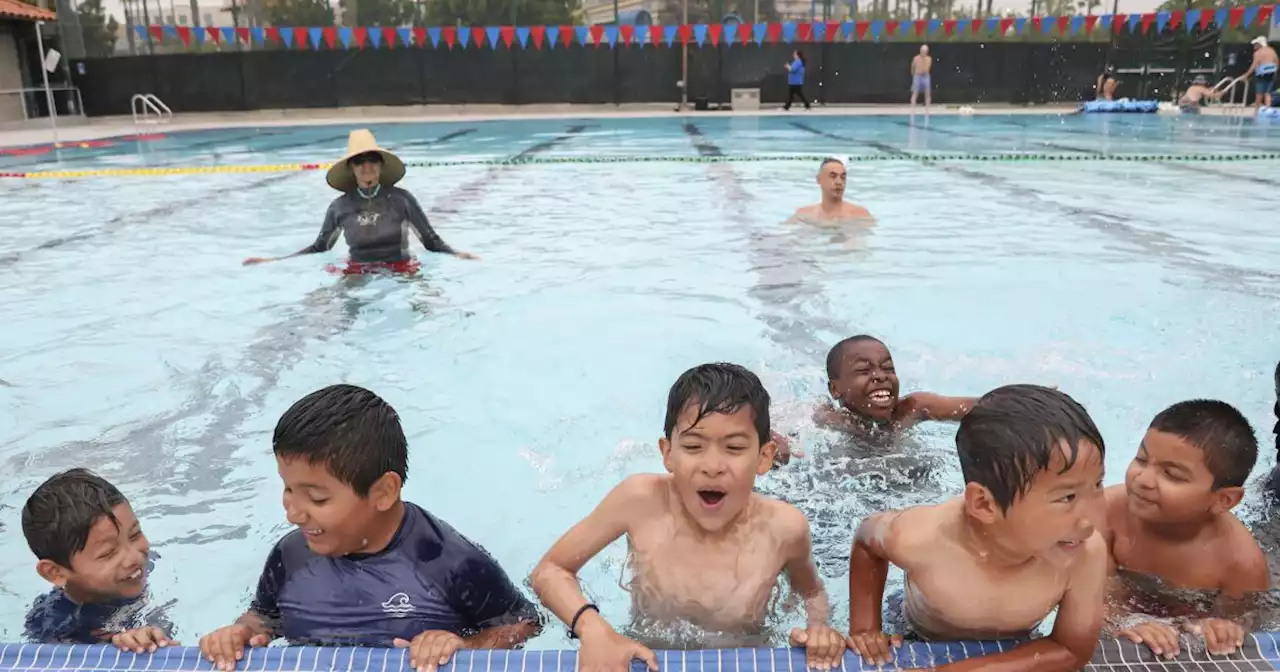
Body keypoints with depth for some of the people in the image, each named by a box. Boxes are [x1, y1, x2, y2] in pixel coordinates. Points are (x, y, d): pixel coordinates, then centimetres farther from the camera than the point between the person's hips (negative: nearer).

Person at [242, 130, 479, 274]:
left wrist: (456, 254, -23)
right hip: (357, 274, 2)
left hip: (401, 271, -2)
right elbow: (319, 248, 14)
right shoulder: (340, 207, 2)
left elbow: (431, 240, -2)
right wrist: (273, 260, 9)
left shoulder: (401, 199, -5)